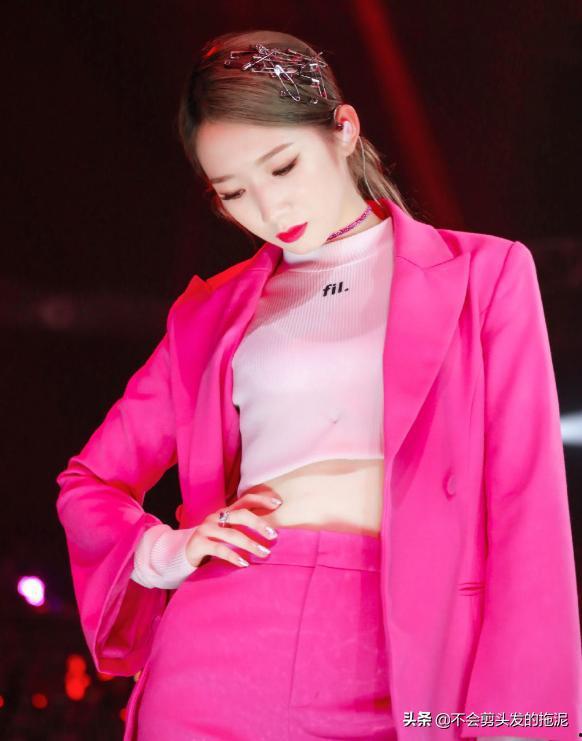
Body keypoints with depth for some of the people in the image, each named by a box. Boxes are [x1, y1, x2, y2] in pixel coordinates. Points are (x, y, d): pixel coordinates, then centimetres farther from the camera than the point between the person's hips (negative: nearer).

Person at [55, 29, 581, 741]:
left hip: (397, 670, -2)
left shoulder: (482, 274, 7)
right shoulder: (211, 312, 14)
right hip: (219, 650, 2)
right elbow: (88, 482, 21)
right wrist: (163, 552, -1)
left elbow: (525, 513, -1)